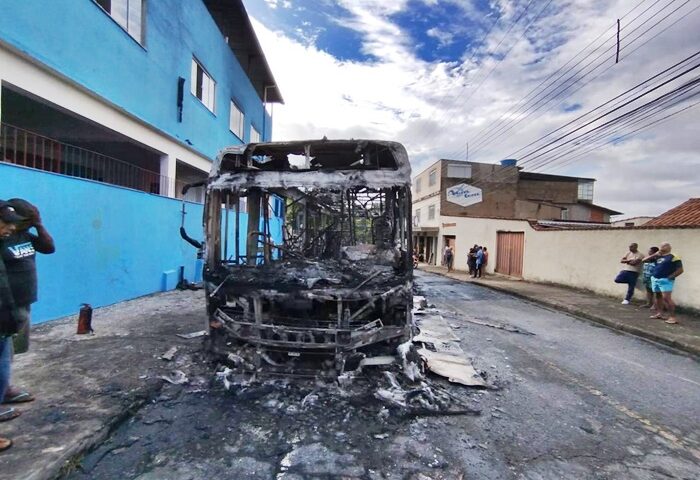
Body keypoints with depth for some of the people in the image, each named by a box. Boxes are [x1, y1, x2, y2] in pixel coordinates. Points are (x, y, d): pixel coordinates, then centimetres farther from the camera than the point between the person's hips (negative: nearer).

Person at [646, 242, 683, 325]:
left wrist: (670, 277, -12)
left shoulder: (673, 257, -6)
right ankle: (659, 313, 21)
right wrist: (655, 255, 4)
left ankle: (672, 317, -10)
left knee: (666, 298, -13)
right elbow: (645, 260, 14)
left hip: (665, 280, -7)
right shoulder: (657, 257, 14)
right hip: (655, 279, 7)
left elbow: (680, 270, -9)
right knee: (660, 297, 14)